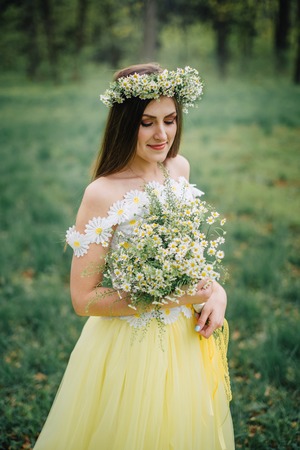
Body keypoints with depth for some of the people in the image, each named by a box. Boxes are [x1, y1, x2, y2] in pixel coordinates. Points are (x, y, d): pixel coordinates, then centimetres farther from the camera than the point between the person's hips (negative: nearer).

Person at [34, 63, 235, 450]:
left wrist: (216, 290, -5)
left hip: (186, 339, 6)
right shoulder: (103, 193, -21)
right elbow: (83, 298, -20)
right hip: (129, 348, -6)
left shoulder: (179, 168, -2)